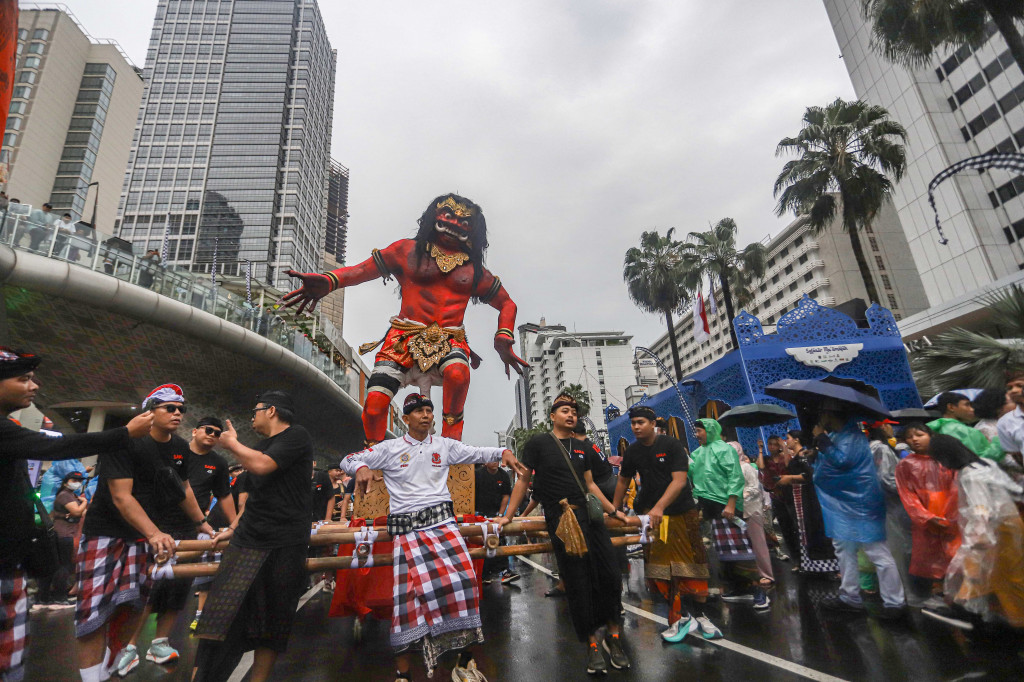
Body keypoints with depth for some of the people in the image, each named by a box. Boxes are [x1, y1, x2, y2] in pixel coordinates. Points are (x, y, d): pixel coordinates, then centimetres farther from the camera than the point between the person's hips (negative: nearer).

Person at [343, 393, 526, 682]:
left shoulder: (444, 445, 14)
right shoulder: (390, 448, 8)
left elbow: (478, 453, 17)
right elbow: (349, 460, 8)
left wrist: (503, 452, -1)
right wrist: (361, 468, -15)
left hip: (442, 520, 2)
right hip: (407, 528, -1)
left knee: (462, 578, -17)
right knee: (412, 588, -15)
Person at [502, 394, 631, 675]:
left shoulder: (580, 447, 17)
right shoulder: (538, 443, 0)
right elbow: (524, 480, 1)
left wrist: (613, 510, 21)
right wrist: (508, 515, -1)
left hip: (590, 514, 6)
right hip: (561, 518, -5)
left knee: (611, 576, 4)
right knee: (579, 584, 0)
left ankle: (613, 636, 24)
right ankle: (592, 645, 17)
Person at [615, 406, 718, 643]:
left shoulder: (671, 445, -12)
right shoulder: (632, 452, 2)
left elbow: (679, 480, -20)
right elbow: (623, 481, 15)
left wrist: (660, 507, -31)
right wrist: (614, 511, 15)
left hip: (682, 511, -3)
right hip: (651, 513, 3)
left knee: (692, 563, 4)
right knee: (661, 564, -5)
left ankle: (698, 614, 21)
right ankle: (682, 617, 7)